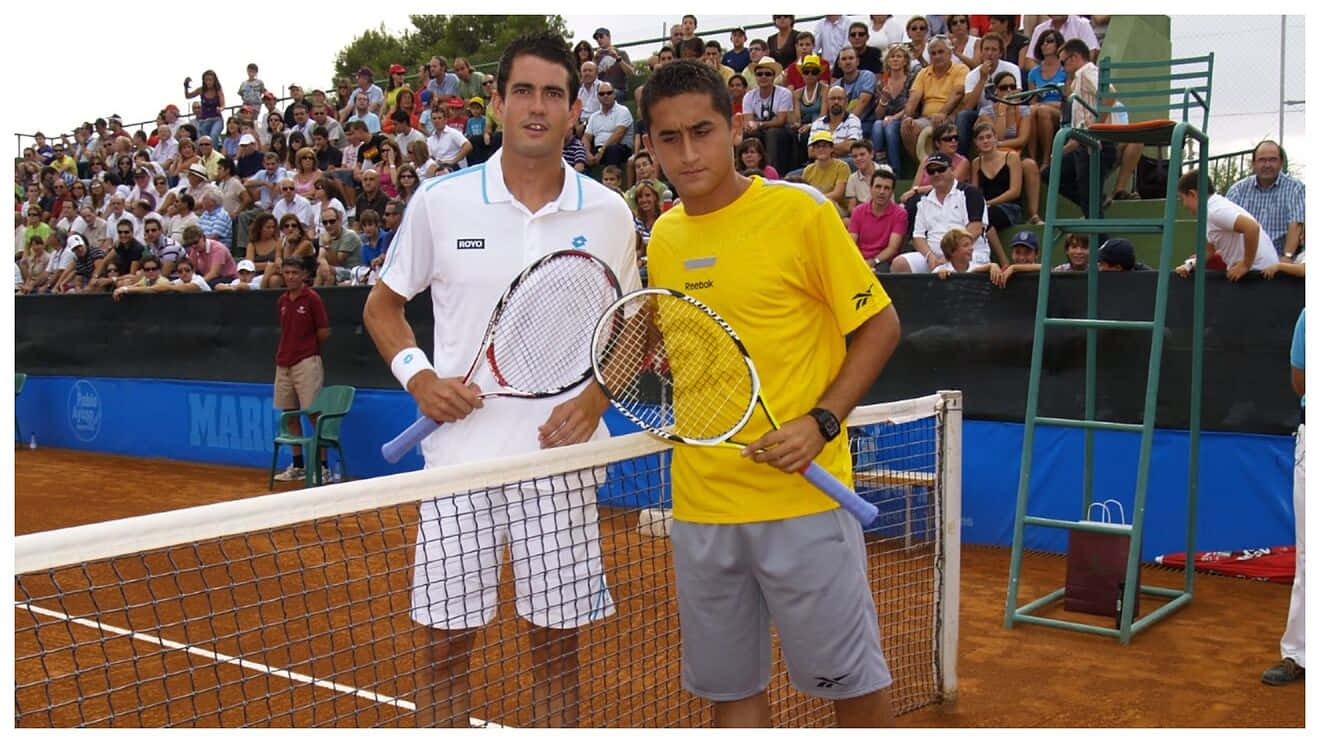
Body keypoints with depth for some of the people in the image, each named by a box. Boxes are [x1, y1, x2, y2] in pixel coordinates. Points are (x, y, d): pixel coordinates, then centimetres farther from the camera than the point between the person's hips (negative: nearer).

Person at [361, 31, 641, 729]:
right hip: (461, 451, 0)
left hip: (561, 455, 1)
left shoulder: (608, 214, 4)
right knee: (445, 638, 4)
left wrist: (596, 396, -5)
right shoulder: (440, 201, 1)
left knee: (557, 636, 9)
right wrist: (416, 374, -7)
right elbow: (382, 304, 11)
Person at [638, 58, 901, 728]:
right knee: (729, 688, 14)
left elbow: (880, 325, -3)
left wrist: (822, 421, -15)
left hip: (800, 499, -5)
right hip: (699, 505, 5)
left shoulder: (800, 212, -8)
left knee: (851, 683, 6)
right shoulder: (663, 237, 9)